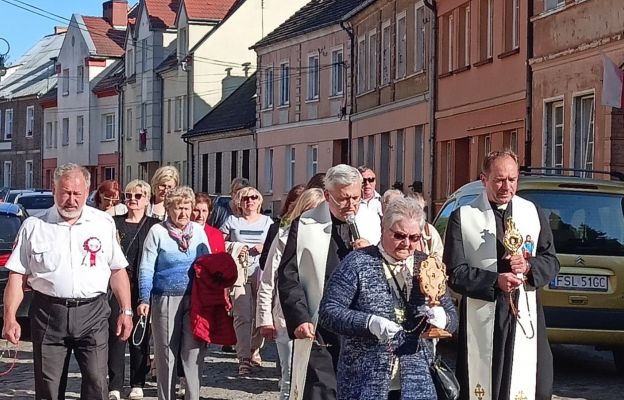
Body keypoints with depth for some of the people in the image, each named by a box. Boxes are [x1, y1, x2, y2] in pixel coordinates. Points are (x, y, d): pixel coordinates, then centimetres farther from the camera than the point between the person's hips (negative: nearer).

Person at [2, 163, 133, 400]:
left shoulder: (104, 224, 7)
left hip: (92, 312, 0)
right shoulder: (34, 227, 4)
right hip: (48, 313, 0)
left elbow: (117, 271, 12)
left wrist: (126, 311, 6)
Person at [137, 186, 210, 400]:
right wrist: (144, 299, -9)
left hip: (195, 300, 2)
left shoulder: (199, 231, 8)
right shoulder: (157, 232, -1)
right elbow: (146, 268, -2)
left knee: (194, 351, 1)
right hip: (166, 300, -2)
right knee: (166, 352, 5)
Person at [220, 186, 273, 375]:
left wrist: (266, 248, -4)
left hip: (261, 273, 2)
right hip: (239, 273, -2)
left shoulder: (267, 221, 15)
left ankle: (255, 350, 22)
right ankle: (244, 359, -14)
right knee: (242, 316, -11)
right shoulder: (232, 221, 11)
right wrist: (234, 247, -7)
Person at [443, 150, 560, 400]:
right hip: (481, 320, -2)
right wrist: (495, 282, -16)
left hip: (525, 317, 2)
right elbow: (455, 273, -4)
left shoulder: (533, 213, 10)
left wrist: (528, 267, -10)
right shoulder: (463, 217, 0)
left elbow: (551, 262, 12)